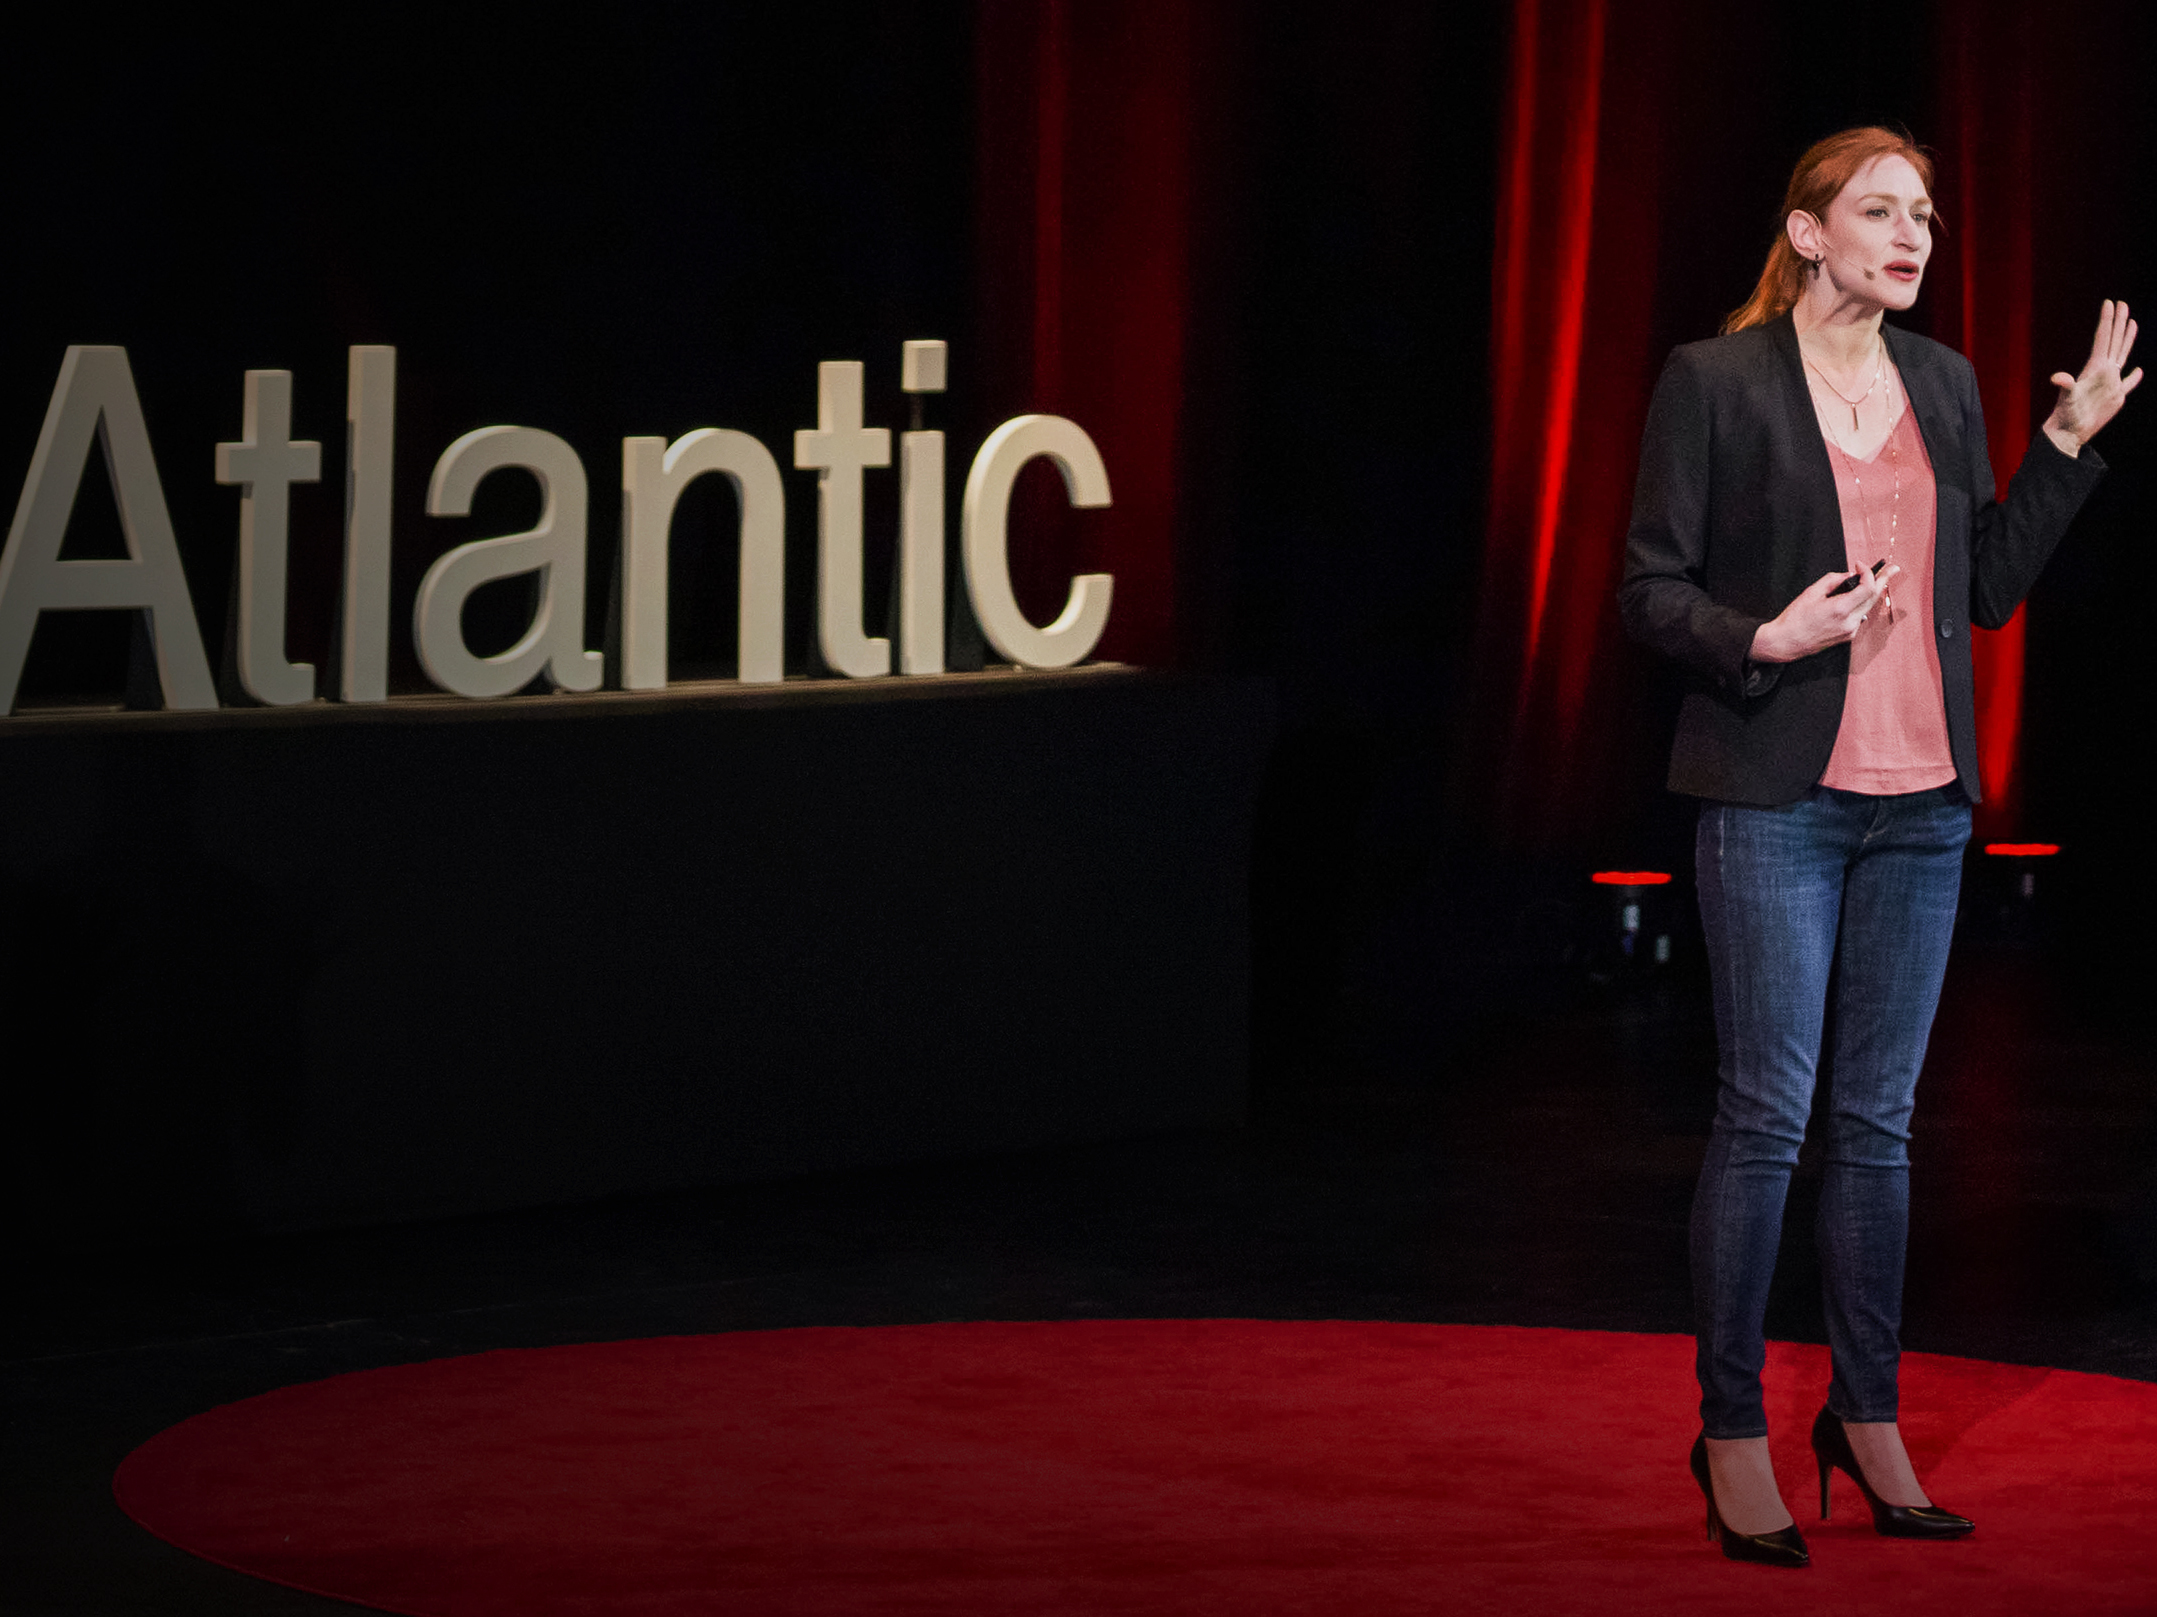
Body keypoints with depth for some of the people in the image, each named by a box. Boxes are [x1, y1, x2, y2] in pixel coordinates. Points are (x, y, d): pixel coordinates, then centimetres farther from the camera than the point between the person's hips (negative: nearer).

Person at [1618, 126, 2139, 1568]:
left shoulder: (1943, 385, 12)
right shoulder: (1714, 382, -4)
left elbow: (1991, 590, 13)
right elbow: (1651, 591, -4)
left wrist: (2070, 443, 8)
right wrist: (1765, 638, -20)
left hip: (1922, 800, 5)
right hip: (1777, 798, -5)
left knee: (1882, 1118, 11)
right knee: (1768, 1113, -5)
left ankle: (1869, 1414, 20)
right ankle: (1733, 1429, 5)